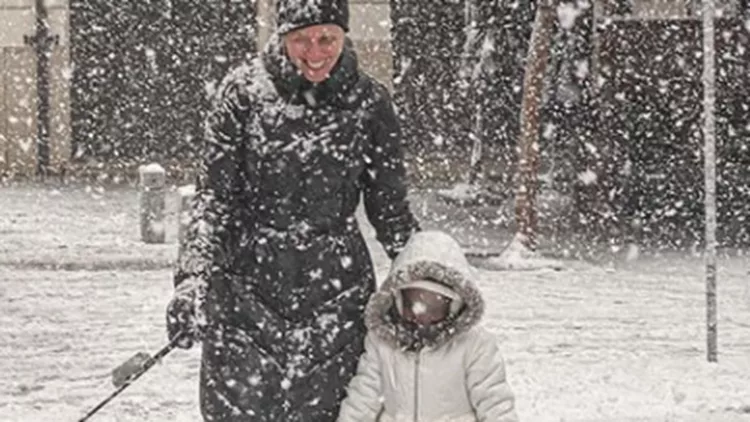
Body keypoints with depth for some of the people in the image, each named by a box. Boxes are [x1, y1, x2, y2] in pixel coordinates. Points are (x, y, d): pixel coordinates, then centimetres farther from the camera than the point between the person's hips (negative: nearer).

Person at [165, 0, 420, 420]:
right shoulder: (244, 91, -4)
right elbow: (214, 197, -3)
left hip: (336, 290, 1)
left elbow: (390, 209, 9)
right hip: (248, 288, -1)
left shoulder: (369, 102, 0)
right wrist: (193, 280, -14)